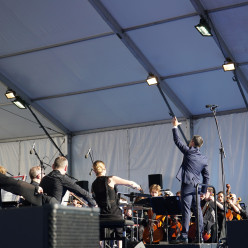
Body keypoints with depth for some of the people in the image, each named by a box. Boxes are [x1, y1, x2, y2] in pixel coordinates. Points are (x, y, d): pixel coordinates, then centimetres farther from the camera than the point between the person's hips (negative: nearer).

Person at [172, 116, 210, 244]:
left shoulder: (189, 152, -2)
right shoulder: (204, 159, 13)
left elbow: (177, 141, 6)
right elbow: (206, 176, 14)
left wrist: (175, 127, 18)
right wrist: (203, 191, 20)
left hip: (187, 184, -6)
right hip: (197, 186, 6)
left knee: (186, 210, -9)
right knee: (197, 210, 11)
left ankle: (184, 236, -12)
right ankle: (200, 235, 12)